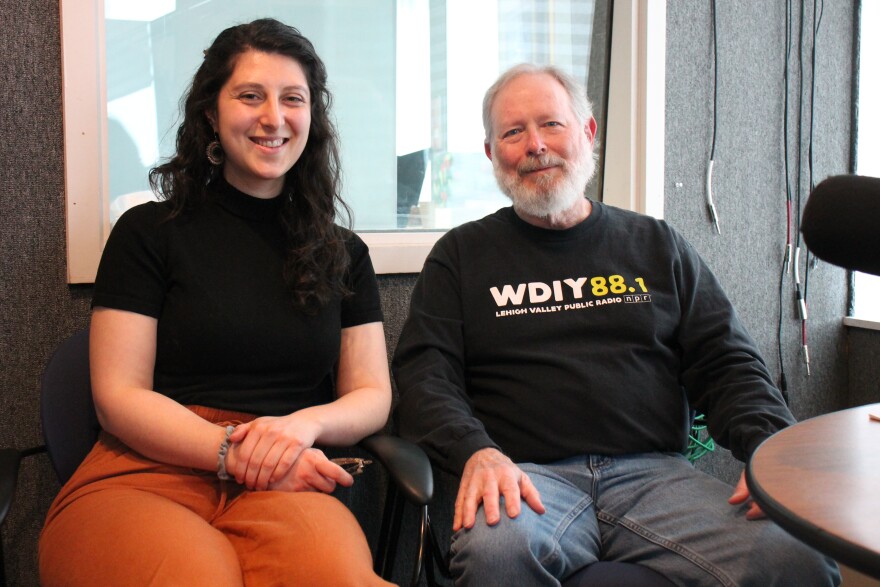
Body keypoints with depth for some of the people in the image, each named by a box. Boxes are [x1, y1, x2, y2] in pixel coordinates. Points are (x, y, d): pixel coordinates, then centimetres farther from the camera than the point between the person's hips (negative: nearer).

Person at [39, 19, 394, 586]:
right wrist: (236, 452, -13)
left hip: (285, 487, 2)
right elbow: (119, 398, 2)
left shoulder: (343, 253, 18)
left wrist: (305, 424, -8)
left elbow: (373, 395, 15)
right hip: (147, 475, -1)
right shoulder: (149, 232, 8)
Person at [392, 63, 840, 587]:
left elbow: (727, 363, 15)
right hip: (527, 475, -2)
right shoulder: (462, 255, 15)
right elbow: (424, 373, 5)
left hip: (656, 471, 3)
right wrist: (477, 452, -16)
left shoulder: (658, 246, 19)